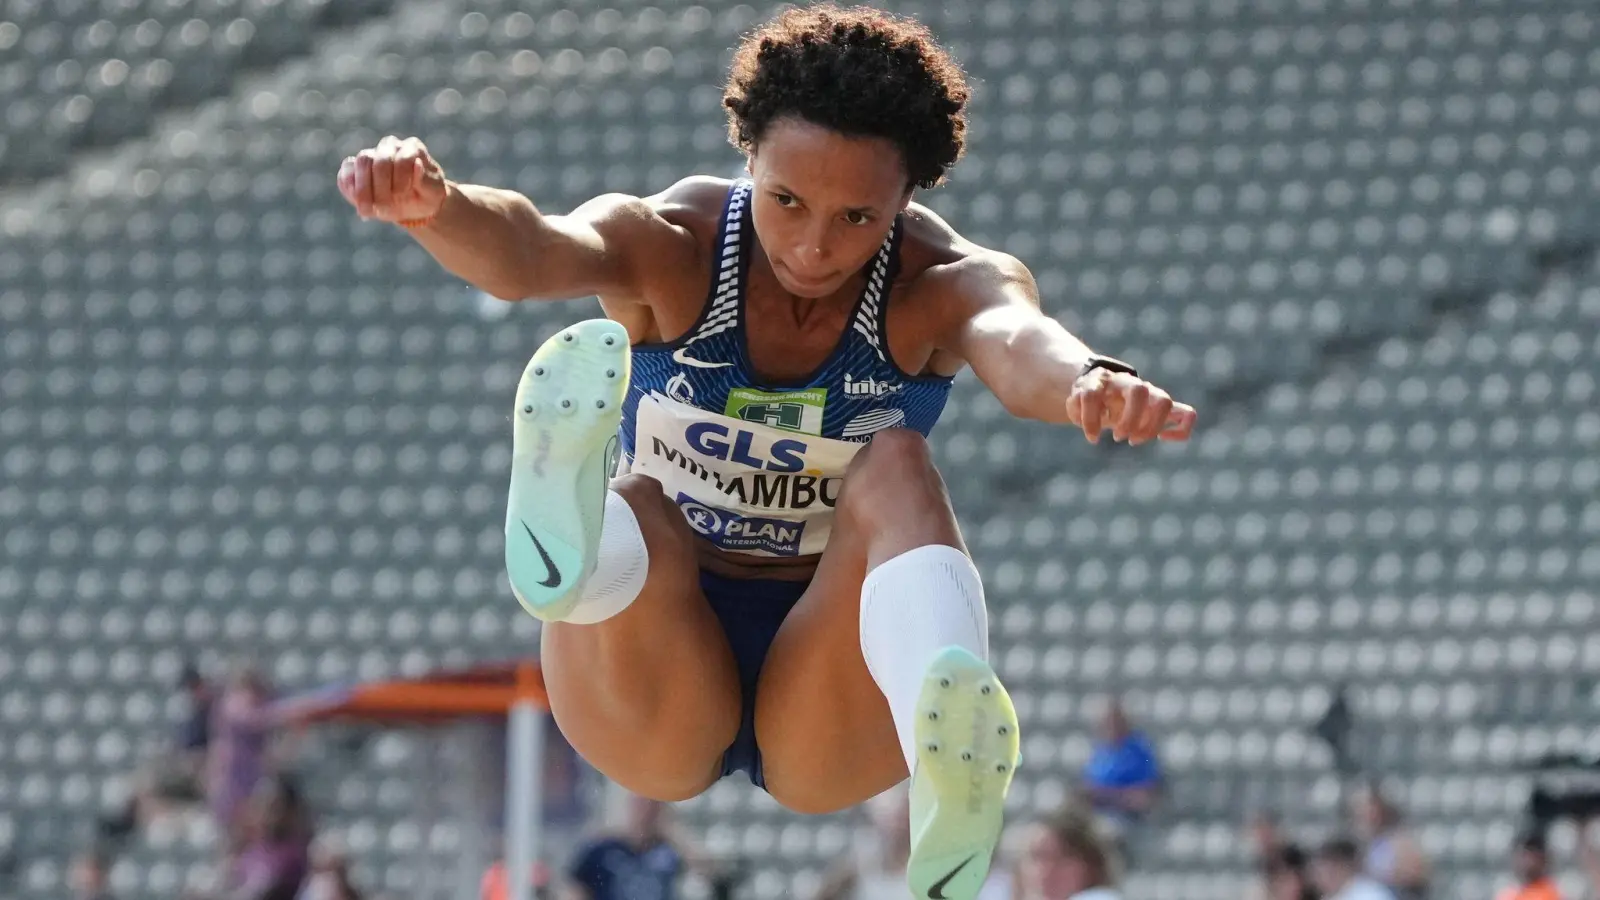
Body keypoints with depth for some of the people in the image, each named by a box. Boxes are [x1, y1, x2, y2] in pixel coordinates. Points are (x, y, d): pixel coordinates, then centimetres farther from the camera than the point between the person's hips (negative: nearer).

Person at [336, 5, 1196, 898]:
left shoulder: (940, 285, -10)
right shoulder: (667, 250, -9)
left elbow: (1018, 340, -35)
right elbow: (531, 252, -32)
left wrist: (1089, 383, -61)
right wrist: (435, 206, -57)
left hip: (827, 724, 0)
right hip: (664, 713, 0)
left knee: (896, 463, -28)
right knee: (634, 510, -30)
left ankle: (949, 755, -57)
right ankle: (567, 558, -68)